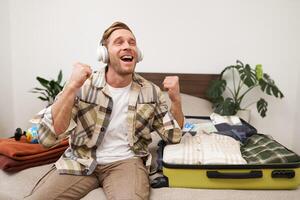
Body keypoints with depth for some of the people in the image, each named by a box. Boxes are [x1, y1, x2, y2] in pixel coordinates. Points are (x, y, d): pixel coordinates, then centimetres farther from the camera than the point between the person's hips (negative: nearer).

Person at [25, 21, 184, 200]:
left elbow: (173, 136, 5)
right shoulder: (83, 84, -8)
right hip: (80, 161, 1)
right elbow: (47, 137, -16)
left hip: (126, 161, 0)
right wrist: (72, 87, -26)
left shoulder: (150, 91, -2)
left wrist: (176, 99, -12)